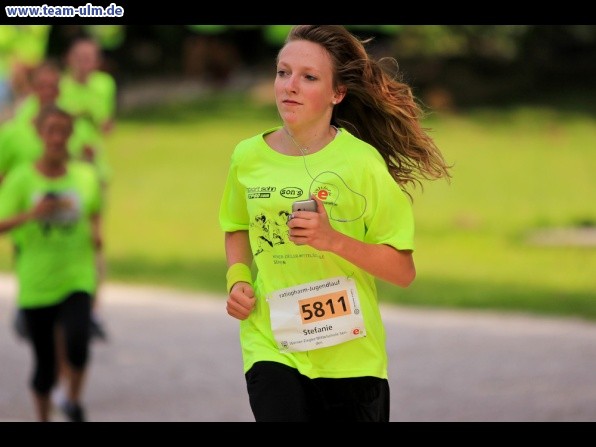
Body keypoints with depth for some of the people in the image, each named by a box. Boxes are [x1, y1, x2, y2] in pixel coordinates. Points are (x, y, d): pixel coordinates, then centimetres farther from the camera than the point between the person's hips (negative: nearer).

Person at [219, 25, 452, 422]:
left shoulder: (361, 162, -10)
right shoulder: (248, 157, 0)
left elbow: (403, 271, -8)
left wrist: (335, 240, -22)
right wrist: (238, 278, 2)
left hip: (348, 352, -1)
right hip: (270, 344, 1)